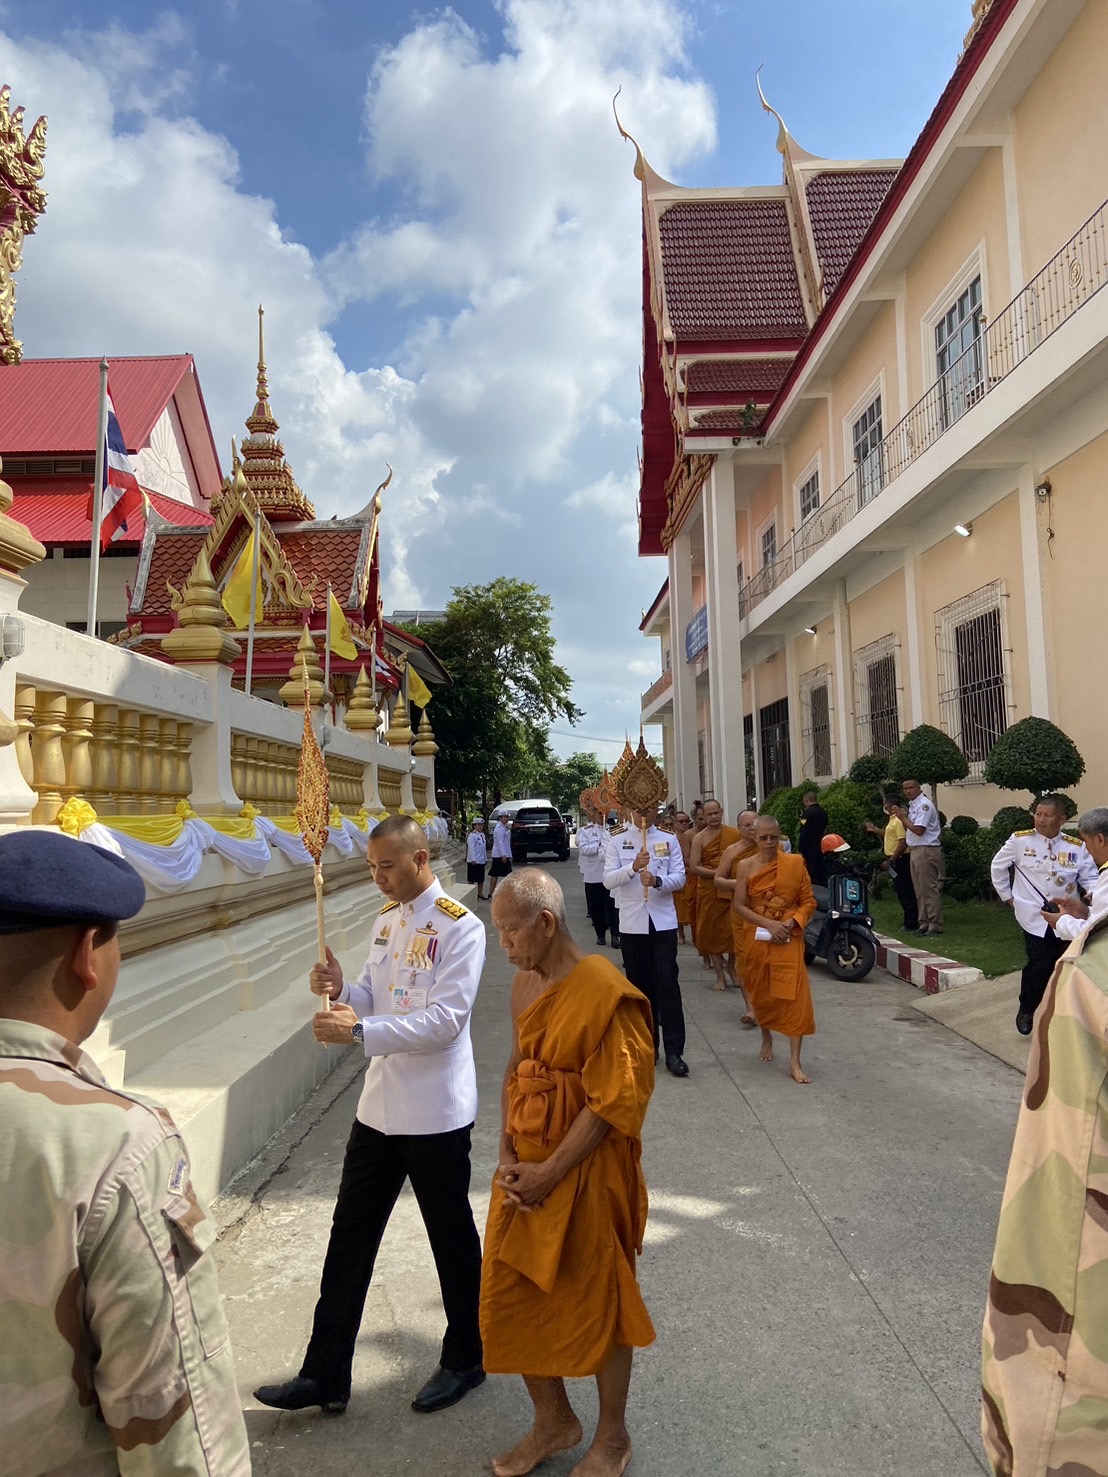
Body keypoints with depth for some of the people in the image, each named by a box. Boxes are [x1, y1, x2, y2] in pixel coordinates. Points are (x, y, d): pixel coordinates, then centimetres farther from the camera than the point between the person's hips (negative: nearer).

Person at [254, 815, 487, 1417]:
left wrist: (360, 1033, -29)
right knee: (350, 1236, 13)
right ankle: (325, 1374, 28)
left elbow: (445, 1020, -23)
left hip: (436, 1113, -7)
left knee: (451, 1237, 12)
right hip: (379, 1106, 7)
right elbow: (374, 999, 13)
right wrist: (341, 989, -9)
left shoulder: (460, 928, -17)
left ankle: (465, 1359, 34)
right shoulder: (386, 919, 7)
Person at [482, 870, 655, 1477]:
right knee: (510, 1297, 16)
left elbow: (612, 1102, -21)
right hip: (526, 1168, 7)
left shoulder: (605, 992, -22)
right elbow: (516, 1071, 9)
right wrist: (507, 1155, -2)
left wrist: (550, 1174, -16)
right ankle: (554, 1421, 42)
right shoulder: (525, 983, 2)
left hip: (585, 1172, -7)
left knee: (598, 1304, 12)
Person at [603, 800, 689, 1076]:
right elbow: (608, 880, -4)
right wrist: (633, 868, -21)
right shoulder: (617, 842, 4)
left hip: (663, 921, -1)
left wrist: (658, 881, -20)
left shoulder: (669, 841, 6)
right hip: (632, 922, 1)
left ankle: (674, 1051, -1)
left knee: (668, 984, -5)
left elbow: (680, 877, -1)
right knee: (640, 985, 9)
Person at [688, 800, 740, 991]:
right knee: (713, 931, 4)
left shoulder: (734, 833, 3)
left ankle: (731, 969, 25)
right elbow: (694, 867, -8)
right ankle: (720, 975, 14)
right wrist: (717, 873, -17)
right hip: (709, 891, -1)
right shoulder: (699, 838, -2)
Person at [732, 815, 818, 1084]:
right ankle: (767, 1037, 43)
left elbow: (808, 901, -1)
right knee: (761, 993, 15)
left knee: (794, 995, -9)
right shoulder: (746, 867, -2)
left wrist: (791, 922, -17)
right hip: (758, 938, 2)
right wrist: (769, 924, -17)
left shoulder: (795, 863, -3)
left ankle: (795, 1062, -4)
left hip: (789, 938, -1)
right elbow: (739, 905, -6)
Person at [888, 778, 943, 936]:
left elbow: (919, 830, -20)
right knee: (919, 891, 12)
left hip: (926, 851, -10)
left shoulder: (924, 805, -12)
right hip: (914, 851, 10)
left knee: (929, 889, -7)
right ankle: (924, 924, 18)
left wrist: (903, 817, -11)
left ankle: (935, 926, -4)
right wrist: (902, 817, 3)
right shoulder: (912, 805, 16)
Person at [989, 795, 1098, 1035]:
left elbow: (1090, 877, 3)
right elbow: (997, 866, 7)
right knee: (1040, 964, -11)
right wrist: (1006, 896, 8)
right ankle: (1026, 1010, 11)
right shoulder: (1020, 840, -4)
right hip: (1035, 916, -3)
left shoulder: (1076, 847, -1)